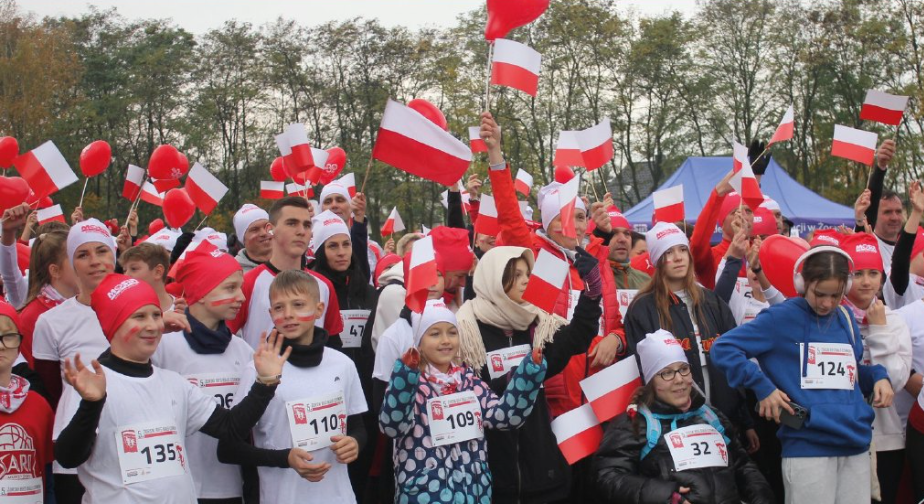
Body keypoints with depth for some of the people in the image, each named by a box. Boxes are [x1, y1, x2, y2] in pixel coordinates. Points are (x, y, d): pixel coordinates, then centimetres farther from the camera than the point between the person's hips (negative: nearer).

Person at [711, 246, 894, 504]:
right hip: (807, 447, -6)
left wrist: (878, 376, 6)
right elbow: (723, 348, -9)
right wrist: (763, 388, -13)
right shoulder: (781, 317, -5)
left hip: (857, 445, 6)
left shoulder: (847, 320, 13)